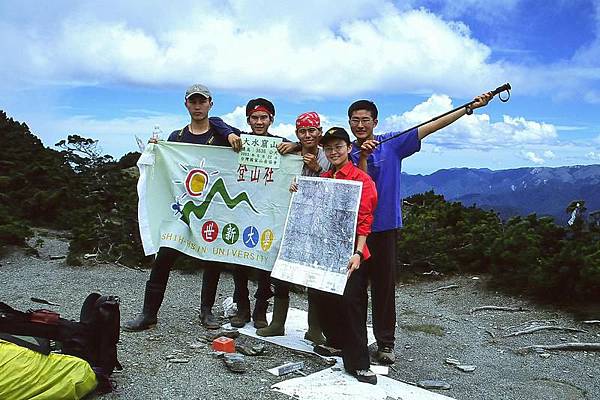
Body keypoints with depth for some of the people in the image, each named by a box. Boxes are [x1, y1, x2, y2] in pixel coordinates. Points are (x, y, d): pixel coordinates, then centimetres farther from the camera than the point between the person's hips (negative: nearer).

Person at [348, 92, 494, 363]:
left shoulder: (392, 143, 2)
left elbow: (430, 127, -2)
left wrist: (470, 107, -6)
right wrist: (362, 156, -23)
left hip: (384, 226, 0)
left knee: (384, 285, 4)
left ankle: (385, 343, 14)